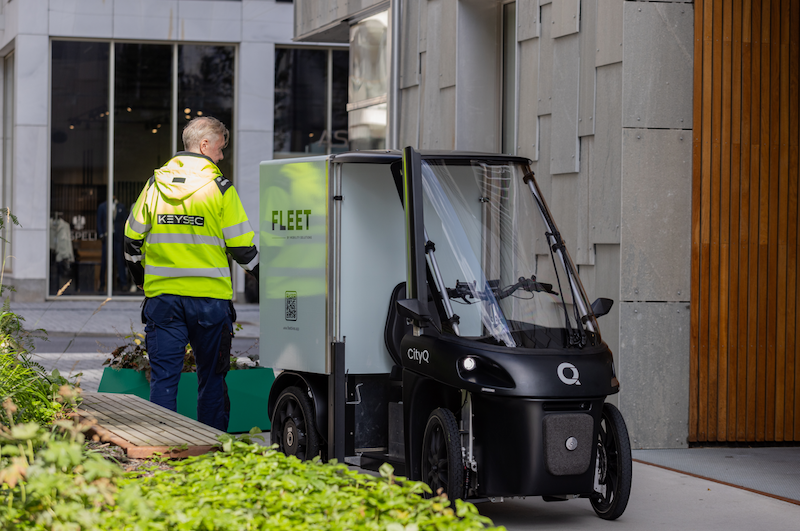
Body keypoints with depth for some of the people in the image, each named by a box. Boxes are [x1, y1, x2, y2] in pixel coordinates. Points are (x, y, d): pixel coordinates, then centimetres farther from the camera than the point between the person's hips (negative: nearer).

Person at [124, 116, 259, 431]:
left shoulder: (155, 184, 6)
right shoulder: (219, 188, -5)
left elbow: (132, 239, 11)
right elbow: (242, 246, -4)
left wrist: (139, 278, 27)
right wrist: (263, 275, 14)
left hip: (161, 295, 2)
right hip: (210, 297, -2)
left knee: (163, 377, 4)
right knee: (211, 376, 10)